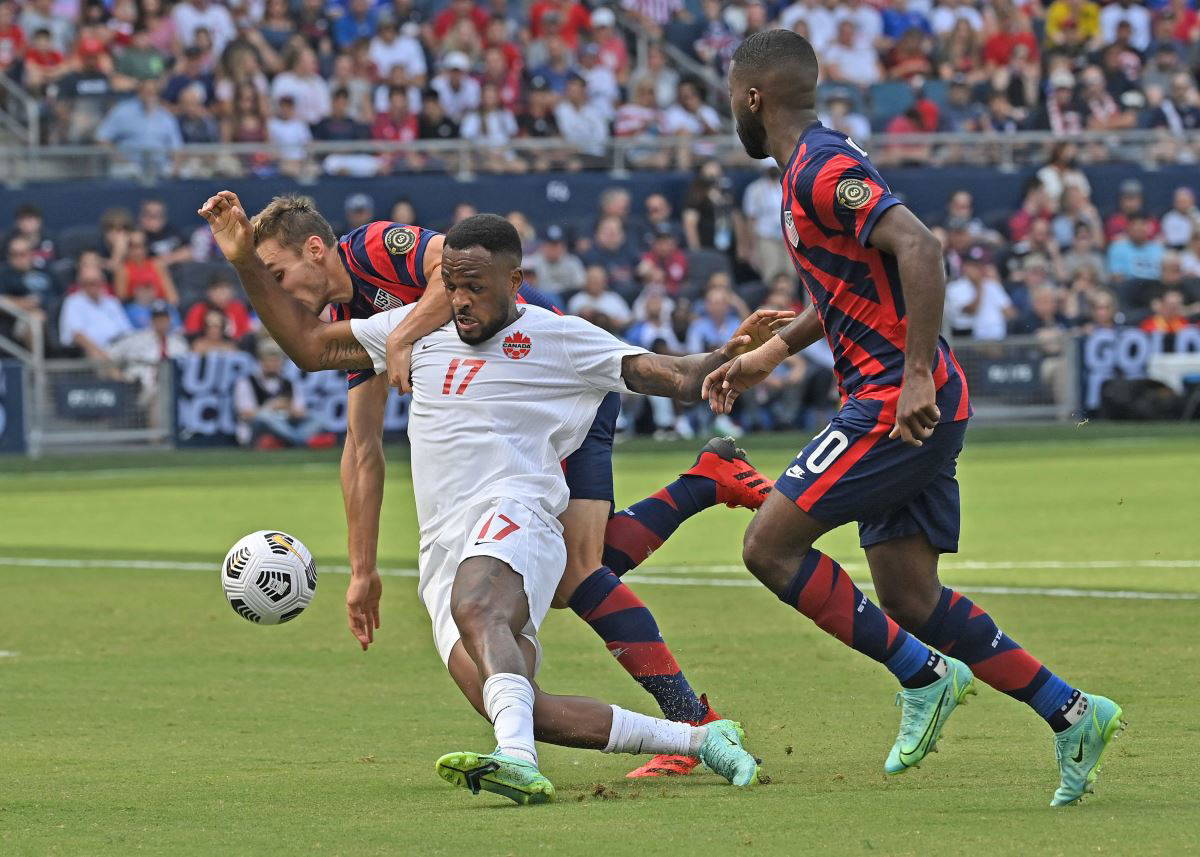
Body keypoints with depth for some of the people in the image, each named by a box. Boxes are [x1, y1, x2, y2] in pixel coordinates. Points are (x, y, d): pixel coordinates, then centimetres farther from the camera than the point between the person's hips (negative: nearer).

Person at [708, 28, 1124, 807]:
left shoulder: (823, 171, -14)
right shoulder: (815, 168, 18)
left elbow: (919, 248, -27)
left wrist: (918, 375, -30)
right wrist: (772, 352, 33)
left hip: (900, 400, -10)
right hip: (906, 404, 10)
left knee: (771, 546, -10)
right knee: (909, 598, 8)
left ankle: (924, 676, -6)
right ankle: (1073, 714, 9)